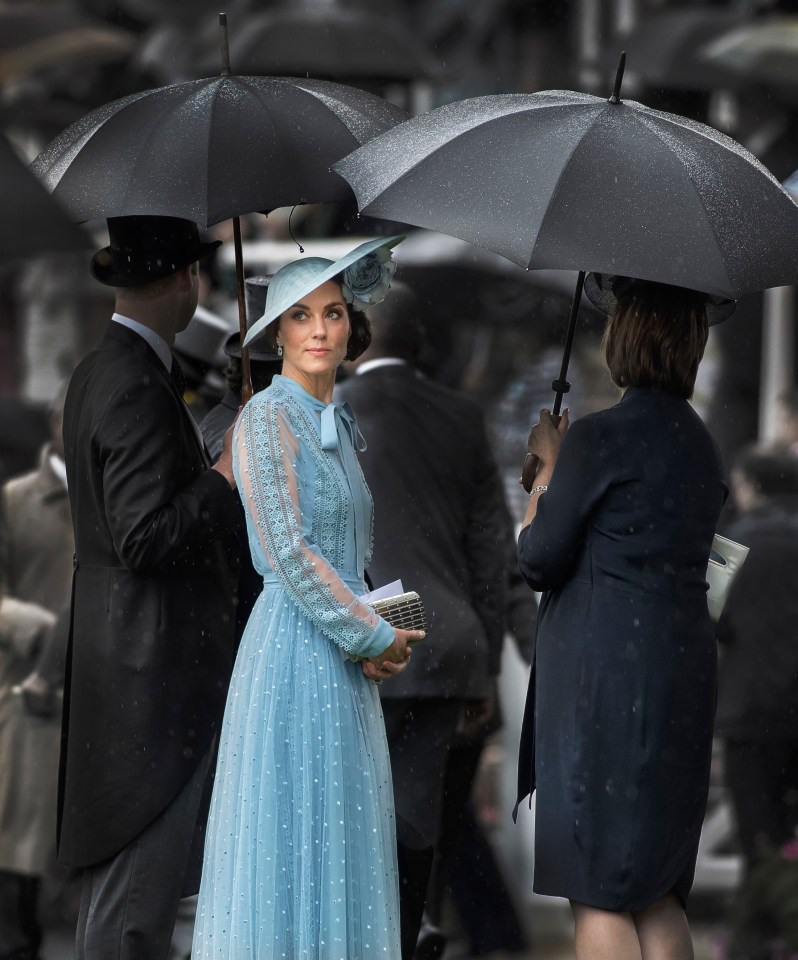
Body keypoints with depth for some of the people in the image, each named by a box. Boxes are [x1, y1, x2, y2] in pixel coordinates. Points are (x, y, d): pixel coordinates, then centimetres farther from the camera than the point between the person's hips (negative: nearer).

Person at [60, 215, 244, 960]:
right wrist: (229, 475, -17)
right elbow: (145, 539, -22)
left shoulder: (99, 372, 12)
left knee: (118, 865, 16)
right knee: (142, 872, -6)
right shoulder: (139, 388, -19)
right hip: (155, 664, -11)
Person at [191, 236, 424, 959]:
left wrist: (373, 637, 4)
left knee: (339, 845, 7)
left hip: (346, 662, 8)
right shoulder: (269, 417, -9)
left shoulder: (338, 424, 16)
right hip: (297, 651, -8)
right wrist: (372, 635, -10)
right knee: (295, 839, -6)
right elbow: (288, 550, -16)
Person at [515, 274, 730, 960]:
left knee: (599, 897, -4)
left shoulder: (600, 438, -12)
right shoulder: (699, 441, 11)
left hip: (606, 672, -8)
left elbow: (538, 560, -7)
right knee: (656, 892, 12)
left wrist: (547, 465, 9)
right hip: (684, 667, 8)